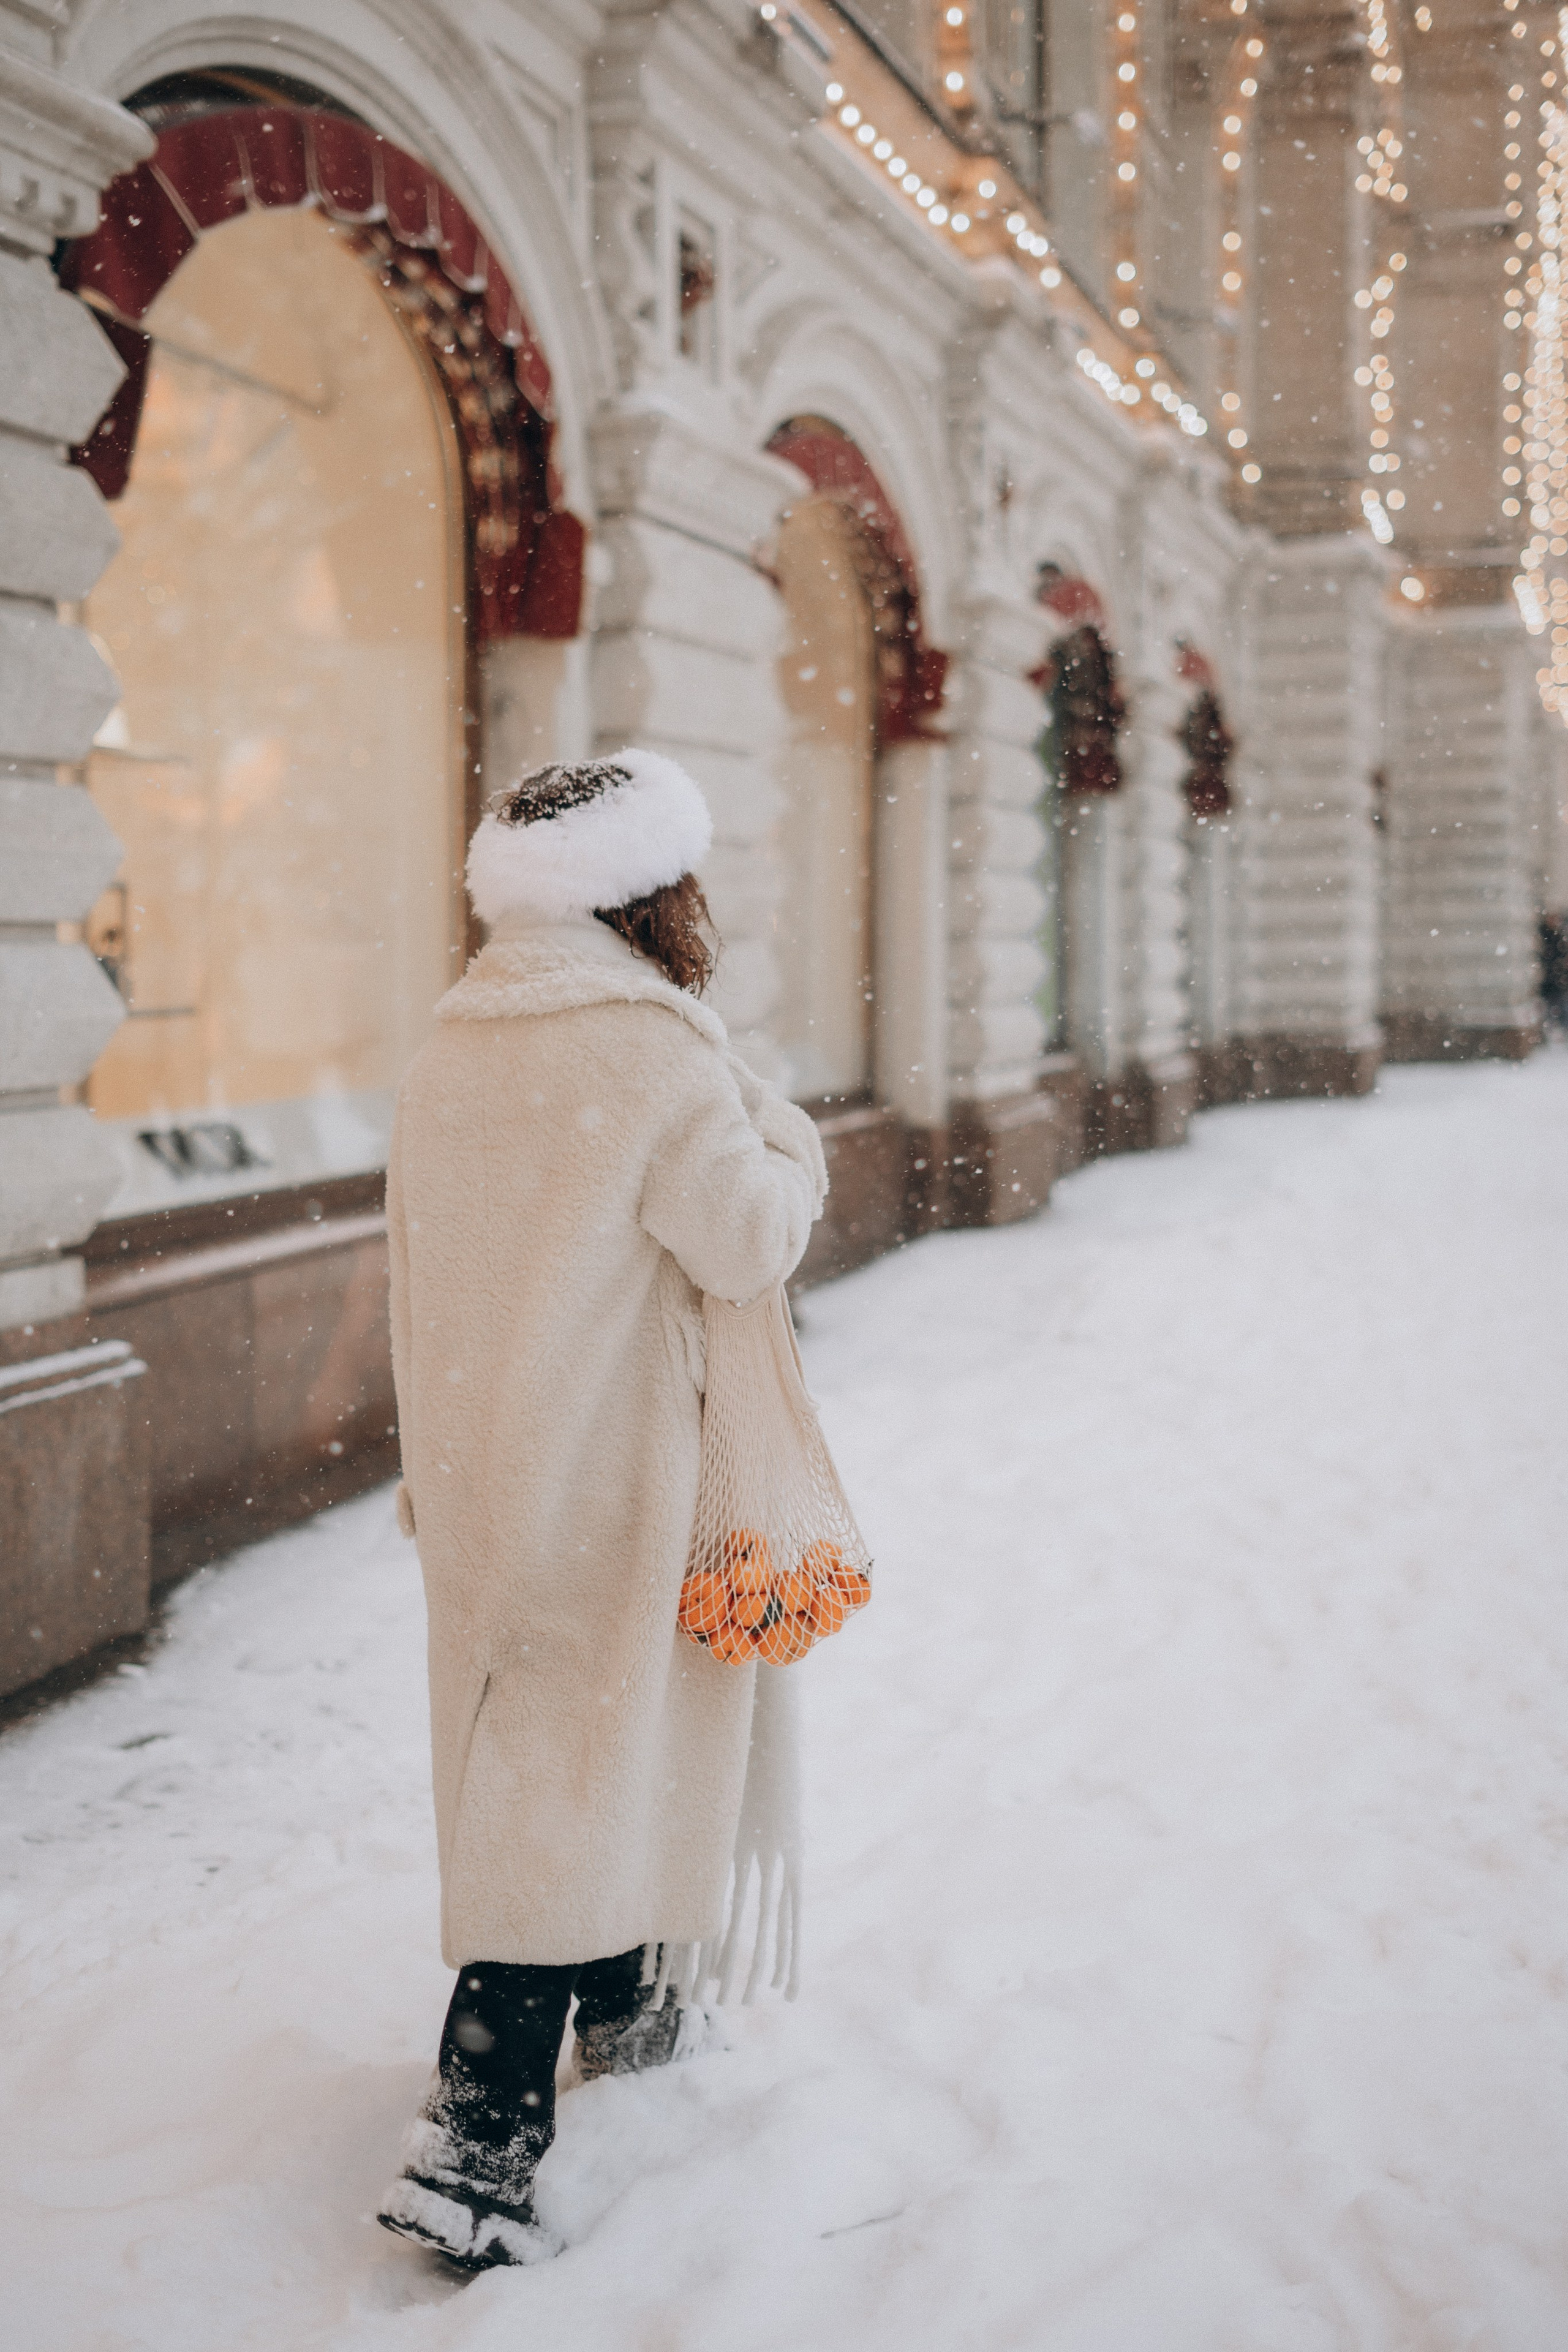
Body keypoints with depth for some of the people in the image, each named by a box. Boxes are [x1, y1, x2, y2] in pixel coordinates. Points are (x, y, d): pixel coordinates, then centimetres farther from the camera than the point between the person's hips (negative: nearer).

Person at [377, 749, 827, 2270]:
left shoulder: (447, 1057, 6)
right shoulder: (654, 1058, -17)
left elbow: (419, 1263, 12)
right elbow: (749, 1244, -14)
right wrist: (787, 1139, 5)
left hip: (474, 1464, 8)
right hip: (607, 1476, -8)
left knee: (528, 1746, 20)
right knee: (584, 1772, -2)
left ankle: (623, 2015, 40)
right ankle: (476, 2139, -4)